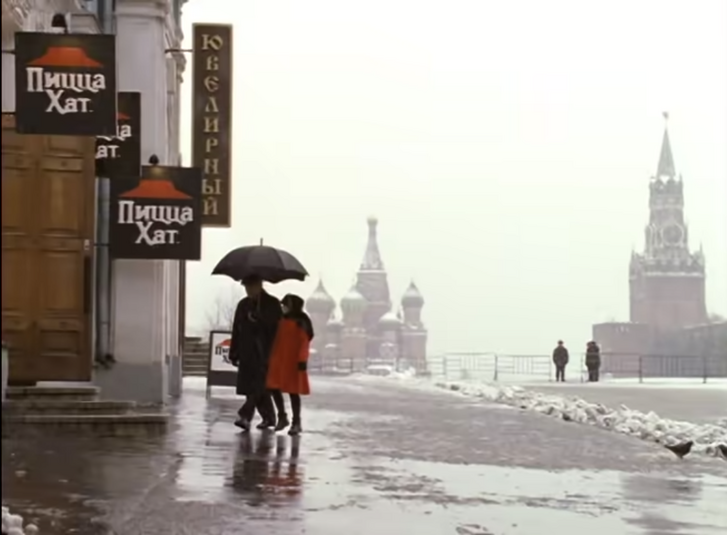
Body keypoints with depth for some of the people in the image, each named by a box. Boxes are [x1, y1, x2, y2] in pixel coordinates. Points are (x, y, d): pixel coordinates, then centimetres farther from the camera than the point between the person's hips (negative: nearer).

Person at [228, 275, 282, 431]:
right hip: (247, 352, 6)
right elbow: (236, 330, 14)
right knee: (258, 387, 9)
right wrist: (234, 353, 11)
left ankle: (245, 416, -24)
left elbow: (278, 328, -5)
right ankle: (269, 417, 21)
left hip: (264, 352, -6)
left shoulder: (272, 304, -1)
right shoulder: (243, 305, 15)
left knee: (258, 385, -14)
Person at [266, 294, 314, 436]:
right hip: (279, 360, 7)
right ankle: (282, 417, 20)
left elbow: (304, 342, -14)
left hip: (293, 361, -7)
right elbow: (277, 339, 13)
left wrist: (302, 360, -20)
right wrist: (271, 357, 13)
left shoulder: (301, 321, -11)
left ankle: (296, 423, 8)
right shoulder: (282, 319, 9)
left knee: (293, 391, -1)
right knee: (274, 388, 3)